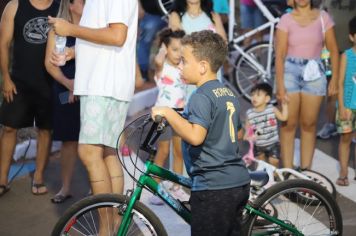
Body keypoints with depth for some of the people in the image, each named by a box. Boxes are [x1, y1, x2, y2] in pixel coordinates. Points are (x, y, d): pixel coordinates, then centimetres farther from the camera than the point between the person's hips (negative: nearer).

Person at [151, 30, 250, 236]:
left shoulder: (202, 97, -15)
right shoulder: (229, 94, 13)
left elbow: (195, 136, -30)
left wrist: (168, 112, -22)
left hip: (213, 188, -9)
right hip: (239, 182, 9)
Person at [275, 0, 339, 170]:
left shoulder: (323, 17, 2)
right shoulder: (286, 19, -1)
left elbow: (333, 50, 6)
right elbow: (280, 55, -4)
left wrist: (334, 79, 1)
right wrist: (280, 86, -9)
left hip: (314, 73, 1)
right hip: (290, 71, -1)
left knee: (309, 124, 6)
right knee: (289, 124, 0)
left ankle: (305, 170, 14)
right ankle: (287, 171, 6)